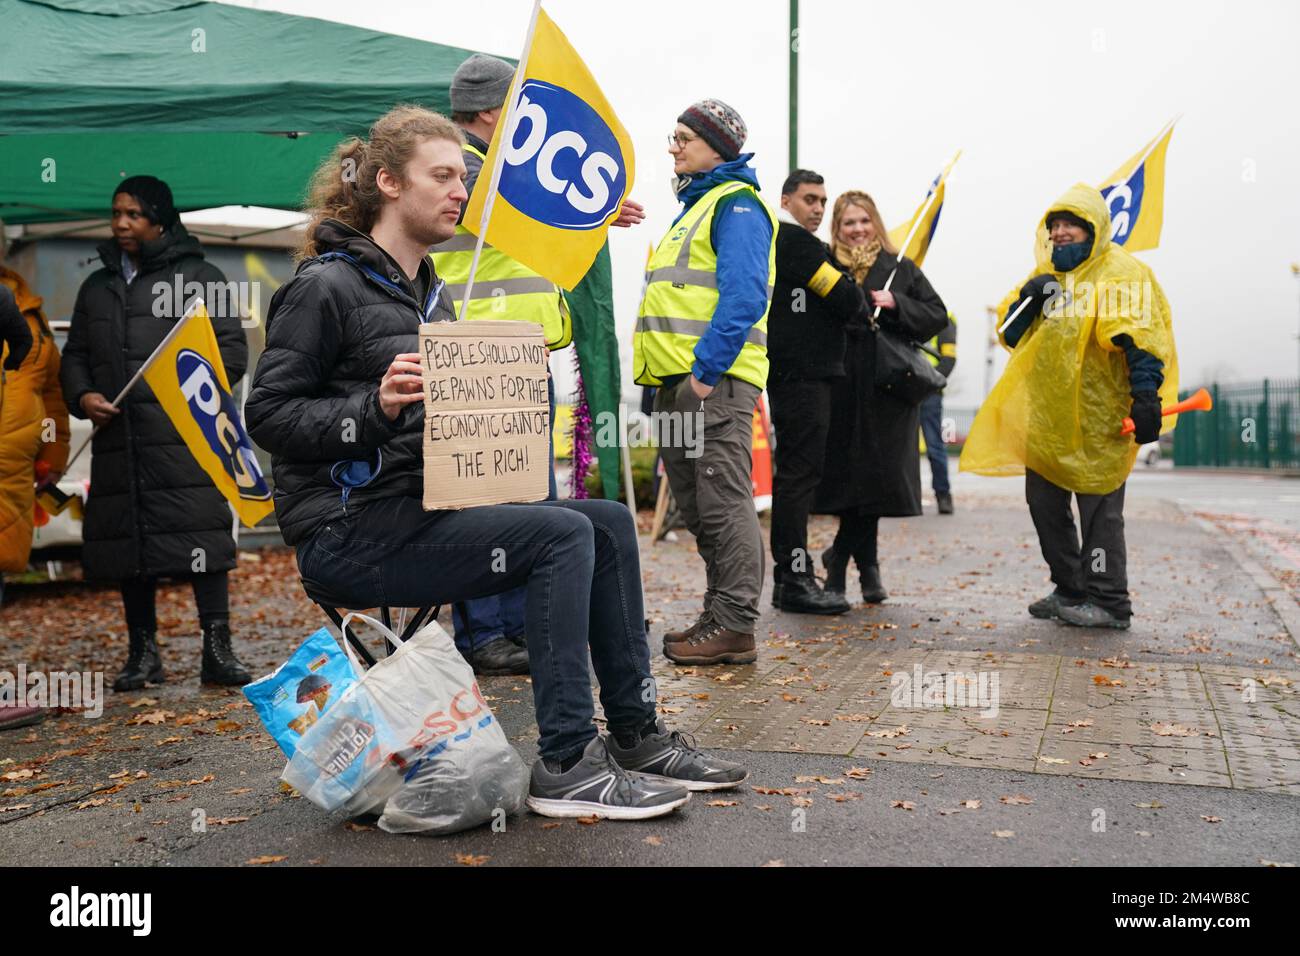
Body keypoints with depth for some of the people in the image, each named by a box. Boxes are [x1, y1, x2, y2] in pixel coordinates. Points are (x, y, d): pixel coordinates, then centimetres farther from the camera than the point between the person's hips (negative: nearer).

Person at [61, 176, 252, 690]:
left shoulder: (199, 275, 6)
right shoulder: (96, 286, 21)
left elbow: (232, 349, 2)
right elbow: (75, 354, 23)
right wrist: (82, 396, 2)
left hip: (187, 438, -5)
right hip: (118, 439, 5)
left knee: (201, 536, -9)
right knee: (128, 541, 7)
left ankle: (217, 650, -3)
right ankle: (143, 653, 17)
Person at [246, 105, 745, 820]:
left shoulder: (429, 290, 19)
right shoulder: (327, 286, -8)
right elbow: (268, 415, -12)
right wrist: (376, 407, -25)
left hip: (428, 506, 9)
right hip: (350, 531, -9)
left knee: (608, 523, -2)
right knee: (562, 536, -23)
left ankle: (635, 735, 5)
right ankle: (565, 766, -15)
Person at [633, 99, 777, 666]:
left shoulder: (736, 205, -5)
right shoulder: (696, 206, 25)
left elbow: (743, 297, -18)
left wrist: (705, 370, -23)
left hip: (713, 383, -10)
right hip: (677, 384, 10)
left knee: (723, 503, -8)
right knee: (698, 508, 12)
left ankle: (734, 627, -3)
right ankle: (720, 615, 21)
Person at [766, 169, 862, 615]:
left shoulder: (772, 240, 22)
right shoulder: (797, 241, -8)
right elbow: (845, 300, -12)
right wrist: (859, 294, 8)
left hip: (793, 374, 10)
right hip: (802, 376, -10)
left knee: (794, 474, 11)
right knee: (800, 473, -10)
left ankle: (789, 578, 16)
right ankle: (794, 581, -9)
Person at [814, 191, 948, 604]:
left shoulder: (900, 268, 10)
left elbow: (937, 315, 6)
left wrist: (896, 304, -8)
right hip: (839, 389, 0)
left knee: (875, 474, -2)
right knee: (848, 473, 1)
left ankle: (838, 557, 16)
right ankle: (866, 565, 14)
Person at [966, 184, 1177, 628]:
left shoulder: (1122, 272, -5)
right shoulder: (1047, 275, 16)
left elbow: (1140, 341, -14)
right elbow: (1011, 334, 14)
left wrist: (1145, 399, -22)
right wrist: (1027, 299, -4)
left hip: (1097, 417, -8)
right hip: (1046, 413, 8)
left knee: (1099, 507, -4)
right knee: (1044, 502, 12)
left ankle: (1108, 602, 5)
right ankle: (1070, 590, 25)